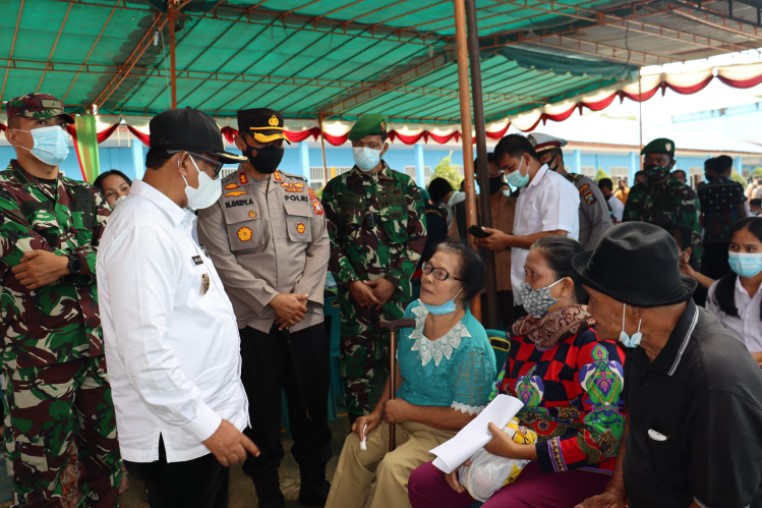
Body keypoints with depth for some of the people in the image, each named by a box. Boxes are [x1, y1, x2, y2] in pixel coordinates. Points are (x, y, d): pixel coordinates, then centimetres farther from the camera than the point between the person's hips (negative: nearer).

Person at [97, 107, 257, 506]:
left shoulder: (168, 222, 11)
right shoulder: (143, 229, -20)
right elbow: (145, 349, -27)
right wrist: (207, 423, -20)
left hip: (205, 419, 9)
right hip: (179, 434, -9)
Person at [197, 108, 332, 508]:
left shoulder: (302, 190, 9)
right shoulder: (220, 195, -2)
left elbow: (320, 245, 5)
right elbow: (221, 259, -9)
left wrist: (304, 296, -8)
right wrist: (272, 300, -14)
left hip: (308, 320, 3)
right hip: (253, 323, -3)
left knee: (313, 407, 13)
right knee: (262, 414, 10)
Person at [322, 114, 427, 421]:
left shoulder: (405, 186, 4)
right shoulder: (336, 188, 6)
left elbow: (418, 238, 1)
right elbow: (329, 241, 3)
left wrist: (392, 280, -7)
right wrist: (352, 282, -7)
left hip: (396, 289, 0)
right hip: (353, 291, 1)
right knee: (356, 362, 4)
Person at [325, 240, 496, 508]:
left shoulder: (471, 346, -29)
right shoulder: (414, 312, -7)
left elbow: (465, 417, -23)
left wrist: (409, 410, -17)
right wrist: (379, 411, -3)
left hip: (446, 430, -7)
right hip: (404, 416, 8)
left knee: (394, 466, -25)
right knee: (356, 445, 5)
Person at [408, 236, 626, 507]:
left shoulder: (595, 346, -21)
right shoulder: (529, 331, 2)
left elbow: (604, 439, -24)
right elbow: (499, 397, 10)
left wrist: (517, 451, -23)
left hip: (576, 468, -7)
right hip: (513, 449, 7)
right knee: (422, 483, 1)